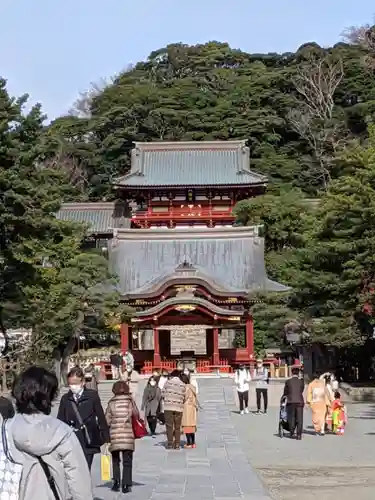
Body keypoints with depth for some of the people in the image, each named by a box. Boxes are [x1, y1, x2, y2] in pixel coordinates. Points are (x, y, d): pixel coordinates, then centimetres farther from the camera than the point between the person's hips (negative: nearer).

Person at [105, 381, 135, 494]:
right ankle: (126, 485, 0)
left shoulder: (111, 402, 0)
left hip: (114, 435, 0)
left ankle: (116, 481, 9)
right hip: (128, 435, 0)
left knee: (115, 460, 17)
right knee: (127, 461, 6)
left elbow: (106, 420, 0)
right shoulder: (130, 401, 1)